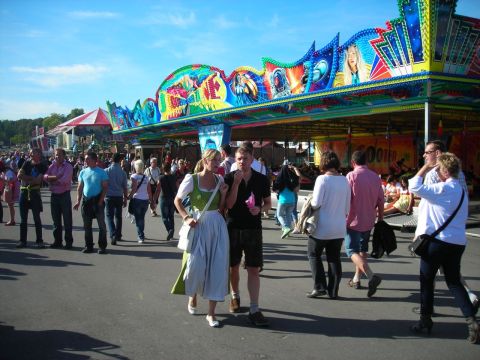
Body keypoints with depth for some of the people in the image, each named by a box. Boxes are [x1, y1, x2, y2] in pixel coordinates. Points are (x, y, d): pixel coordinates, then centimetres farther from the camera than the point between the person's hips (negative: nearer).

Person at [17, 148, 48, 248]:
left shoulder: (43, 166, -2)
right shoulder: (27, 163, 8)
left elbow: (38, 180, -13)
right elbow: (19, 175, -2)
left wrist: (26, 178, -9)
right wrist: (32, 178, -11)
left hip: (35, 192, -3)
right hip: (24, 191, 3)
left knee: (37, 218, 0)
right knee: (23, 218, 7)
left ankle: (39, 241, 6)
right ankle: (22, 240, 14)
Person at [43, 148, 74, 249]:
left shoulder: (68, 166, -5)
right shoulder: (52, 166, 11)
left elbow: (64, 180, -18)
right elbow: (45, 177, -4)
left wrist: (52, 180, -7)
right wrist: (57, 177, -19)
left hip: (64, 195, -5)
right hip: (54, 195, 5)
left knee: (67, 220, 0)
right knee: (56, 220, 10)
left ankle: (68, 242, 6)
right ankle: (57, 241, 19)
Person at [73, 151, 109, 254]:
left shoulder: (101, 172, -4)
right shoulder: (83, 172, 8)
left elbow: (105, 187, -5)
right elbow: (80, 188, 11)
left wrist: (100, 201, -13)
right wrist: (78, 201, 2)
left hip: (97, 200, -4)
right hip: (86, 200, 4)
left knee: (101, 224, -1)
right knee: (87, 225, 9)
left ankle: (102, 246, 6)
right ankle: (88, 246, 18)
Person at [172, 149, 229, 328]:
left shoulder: (219, 180, 5)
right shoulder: (192, 179, -7)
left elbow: (221, 208, 9)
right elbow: (177, 200, 3)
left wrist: (223, 193, -7)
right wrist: (186, 217, -10)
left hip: (218, 225, 3)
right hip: (199, 225, -3)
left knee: (217, 267, 1)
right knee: (196, 265, -1)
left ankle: (211, 312, 11)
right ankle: (192, 297, 34)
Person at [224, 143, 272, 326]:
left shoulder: (261, 179, -1)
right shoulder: (229, 178, -5)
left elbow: (268, 203, 8)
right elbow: (228, 205, -13)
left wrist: (259, 209, -13)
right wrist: (236, 183, -22)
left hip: (253, 229, 0)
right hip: (233, 228, 0)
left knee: (254, 269, -2)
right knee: (234, 266, 14)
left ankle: (254, 310, 2)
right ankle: (235, 296, 39)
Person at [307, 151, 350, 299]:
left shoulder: (322, 179, -14)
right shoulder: (345, 180, 2)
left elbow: (316, 203, -17)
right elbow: (347, 207, 7)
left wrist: (310, 202, 3)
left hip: (322, 227, -5)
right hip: (339, 228, 5)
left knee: (314, 254, 12)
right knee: (334, 258, 13)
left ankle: (319, 286, 6)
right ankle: (333, 291, 16)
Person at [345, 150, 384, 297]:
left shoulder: (351, 176, -12)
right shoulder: (375, 177, 4)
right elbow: (380, 201, 7)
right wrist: (380, 218, 17)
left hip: (354, 220, -6)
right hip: (368, 221, 6)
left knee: (352, 250, -2)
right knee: (362, 249, 18)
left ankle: (371, 276, -19)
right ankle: (356, 279, 23)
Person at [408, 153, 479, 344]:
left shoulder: (443, 189, -16)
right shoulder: (462, 191, 11)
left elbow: (414, 186, -18)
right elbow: (461, 218, 18)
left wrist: (426, 167, -9)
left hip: (438, 241, -7)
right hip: (458, 242, 8)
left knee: (426, 280, 9)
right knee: (454, 281, 15)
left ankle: (425, 320, 18)